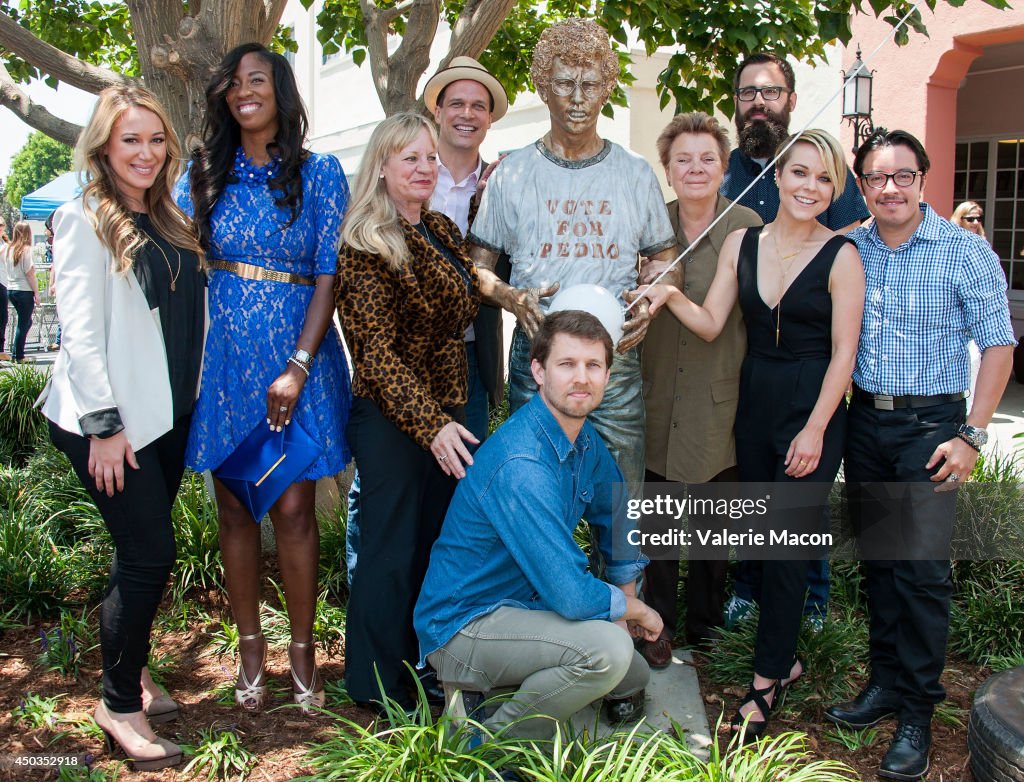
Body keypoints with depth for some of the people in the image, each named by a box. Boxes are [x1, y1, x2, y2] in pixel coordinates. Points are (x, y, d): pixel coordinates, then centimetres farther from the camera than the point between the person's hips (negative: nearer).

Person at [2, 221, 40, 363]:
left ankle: (17, 354, 16)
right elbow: (29, 273, -14)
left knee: (26, 322, 19)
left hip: (10, 289, 7)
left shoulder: (7, 249, 7)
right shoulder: (26, 249, -12)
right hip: (24, 290, -7)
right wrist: (36, 293, -11)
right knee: (24, 324, 3)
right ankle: (18, 356, 7)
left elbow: (6, 270, 13)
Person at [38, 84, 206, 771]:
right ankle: (120, 705, 7)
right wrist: (103, 427, -17)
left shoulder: (170, 223, 13)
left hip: (169, 414, 7)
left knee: (145, 552, 12)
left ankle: (132, 670, 29)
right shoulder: (85, 222, -8)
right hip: (111, 421, -7)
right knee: (151, 554, -9)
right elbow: (81, 334, -13)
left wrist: (192, 401, 12)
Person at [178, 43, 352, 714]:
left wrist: (299, 365, -12)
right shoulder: (205, 173, 9)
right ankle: (251, 651, 19)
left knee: (293, 508, -2)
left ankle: (303, 652, 12)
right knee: (234, 506, 7)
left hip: (297, 352, -3)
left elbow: (330, 273, -4)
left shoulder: (319, 172, 1)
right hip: (224, 356, 3)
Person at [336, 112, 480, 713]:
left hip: (447, 414, 7)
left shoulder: (443, 231, 12)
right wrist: (430, 423, -23)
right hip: (392, 420, -7)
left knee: (440, 544, 12)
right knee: (394, 552, 2)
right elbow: (376, 350, -16)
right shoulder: (366, 246, -11)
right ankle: (380, 687, 18)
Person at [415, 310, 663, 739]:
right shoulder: (521, 466, -30)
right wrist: (636, 609, -13)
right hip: (460, 626, -9)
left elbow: (615, 513, 20)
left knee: (634, 677, 19)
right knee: (608, 650, -30)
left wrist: (625, 601, 16)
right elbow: (572, 596, -32)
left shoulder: (584, 438, 0)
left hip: (523, 603, 9)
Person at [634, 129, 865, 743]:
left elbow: (843, 352, -9)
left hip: (813, 410, -5)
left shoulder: (840, 256, -8)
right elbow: (711, 324, 4)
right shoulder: (743, 243, 5)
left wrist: (815, 430, -13)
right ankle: (785, 657, 30)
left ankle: (767, 680, 10)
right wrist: (672, 296, -15)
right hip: (754, 401, 5)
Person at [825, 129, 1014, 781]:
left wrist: (971, 436, -12)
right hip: (863, 421, 4)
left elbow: (998, 344, -5)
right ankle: (886, 683, 25)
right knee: (877, 557, 11)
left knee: (922, 567, -5)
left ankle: (917, 712, 6)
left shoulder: (964, 251, -6)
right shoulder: (849, 251, 5)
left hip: (930, 423, -4)